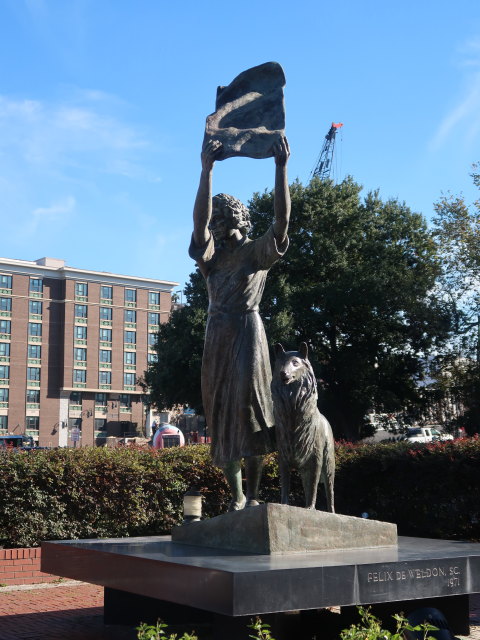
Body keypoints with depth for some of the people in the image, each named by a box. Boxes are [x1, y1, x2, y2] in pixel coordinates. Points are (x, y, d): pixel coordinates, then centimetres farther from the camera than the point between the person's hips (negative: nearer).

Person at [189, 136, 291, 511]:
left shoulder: (258, 251, 9)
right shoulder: (211, 255, 14)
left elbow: (282, 220, -7)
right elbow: (200, 220, -4)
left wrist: (281, 167, -15)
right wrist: (207, 169, -16)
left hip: (248, 330, -3)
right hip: (217, 334, 3)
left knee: (249, 403, -14)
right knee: (222, 410, 0)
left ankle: (253, 496, -14)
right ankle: (236, 496, 3)